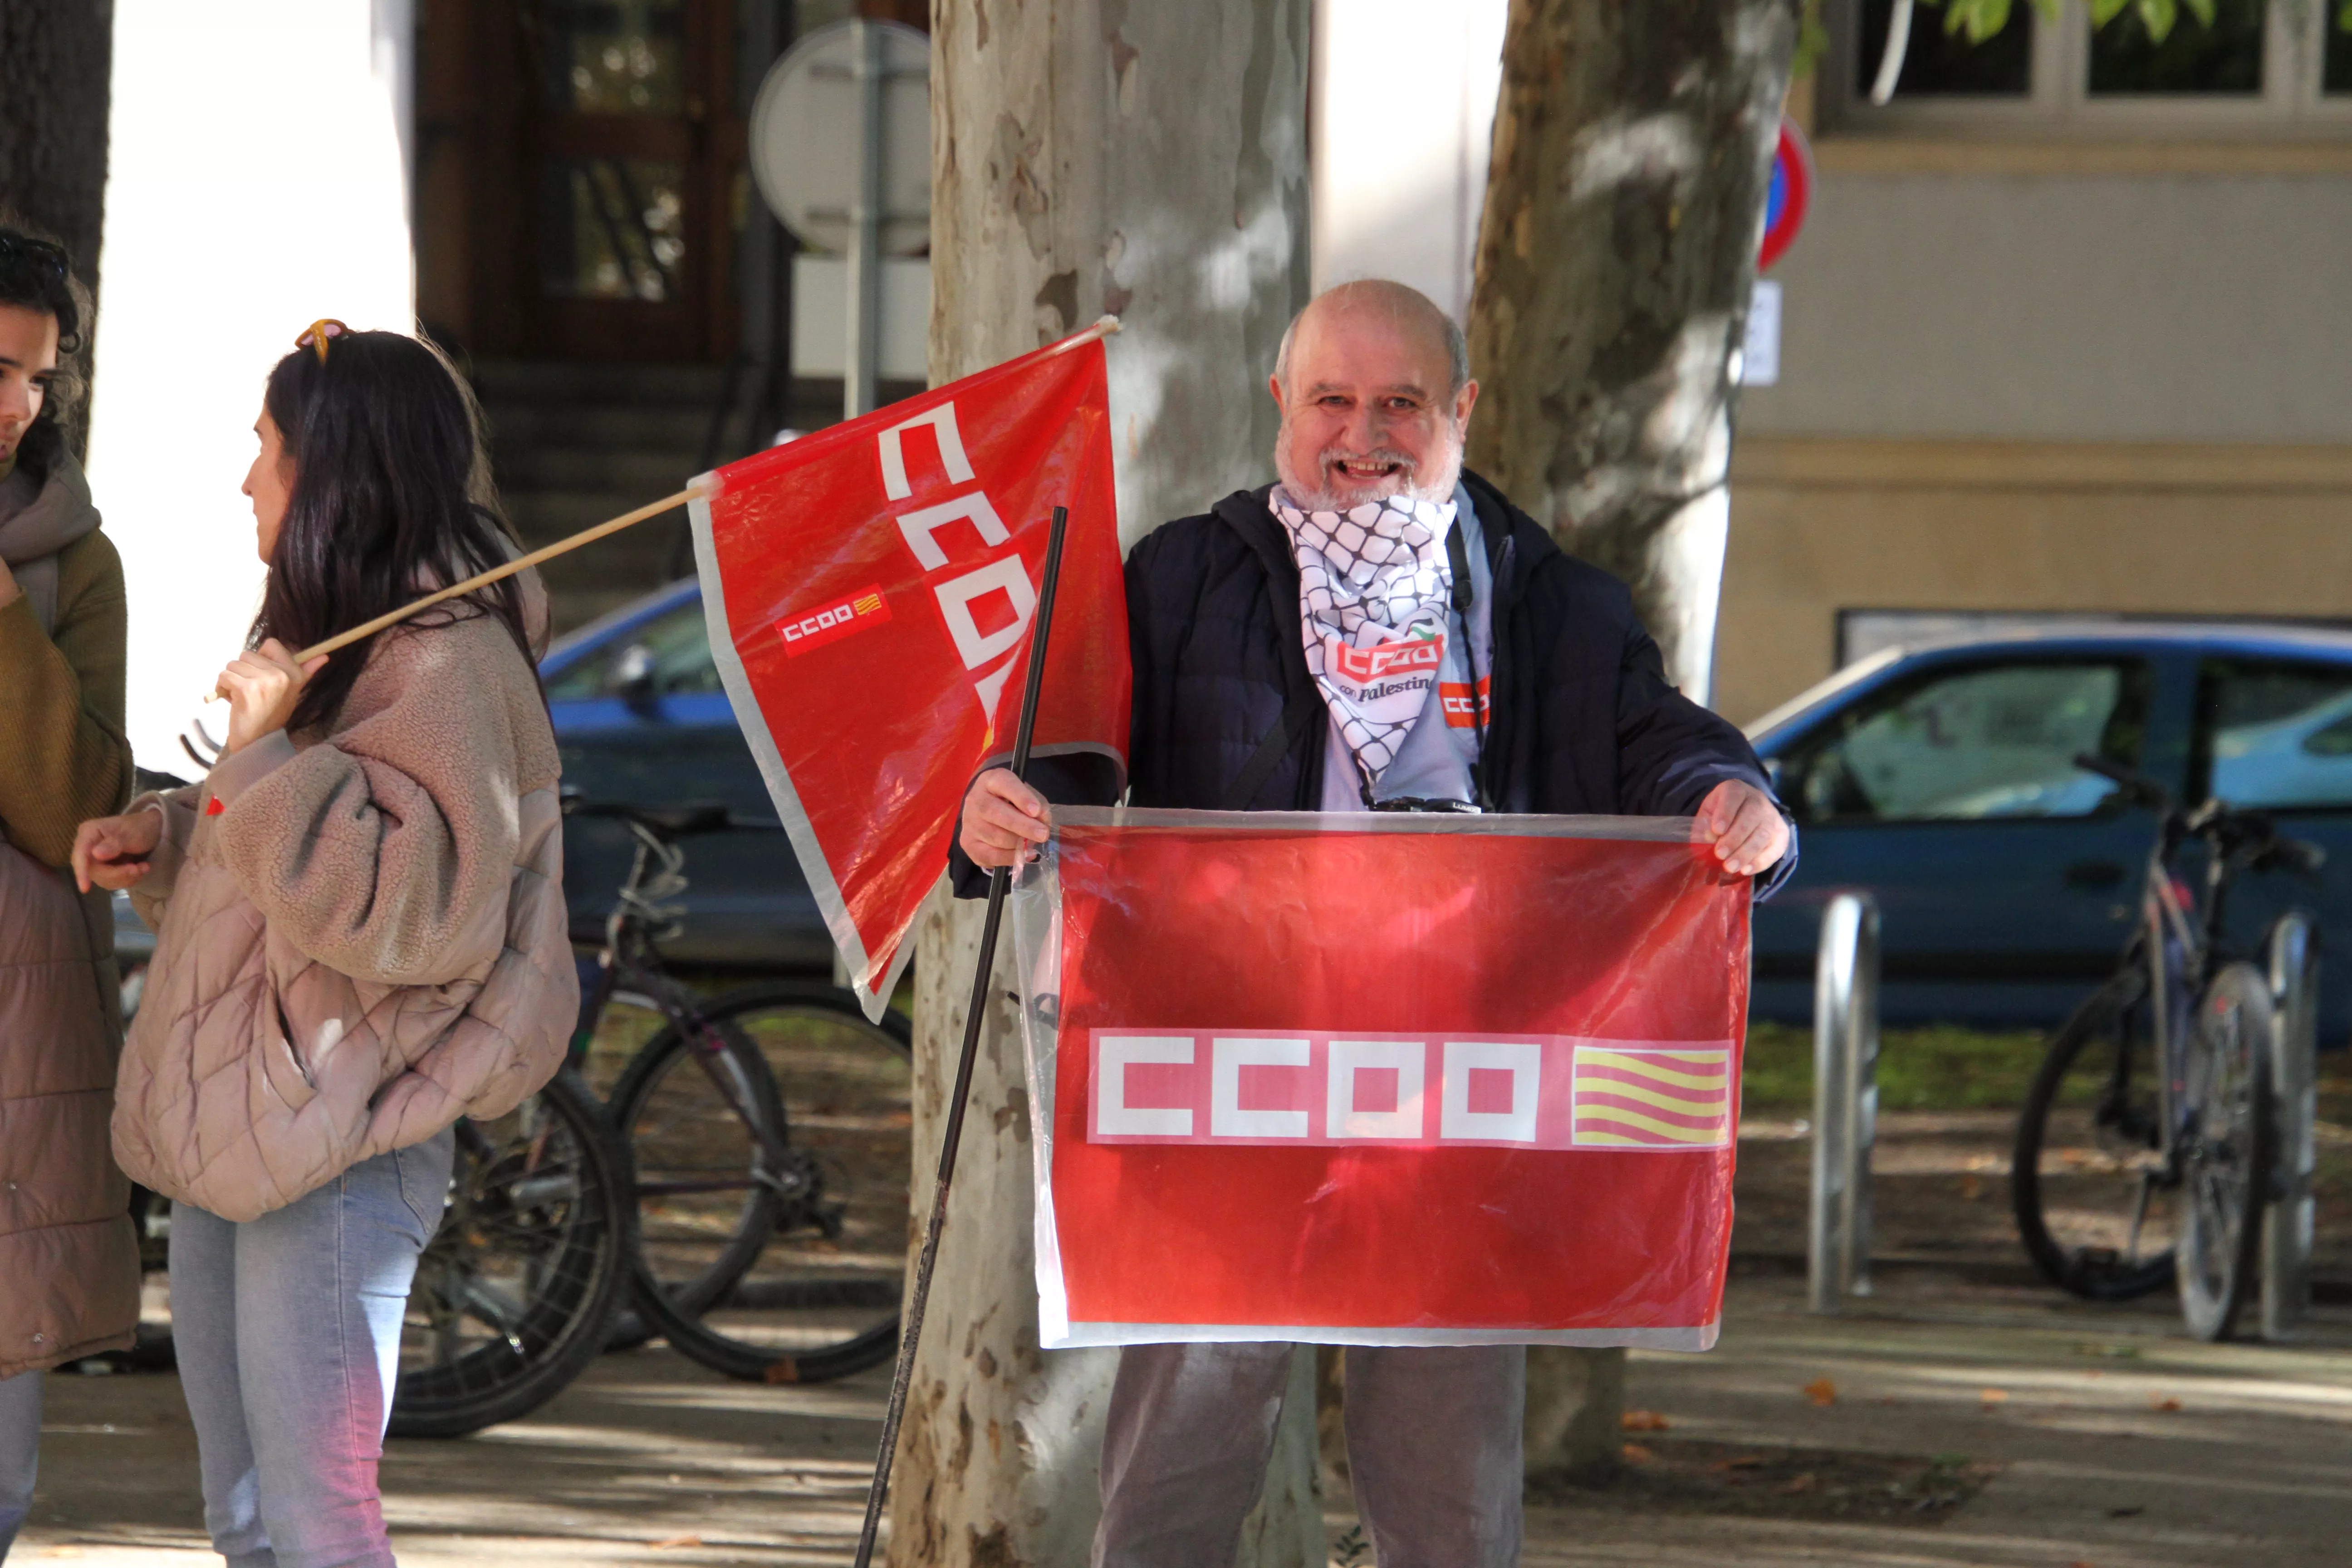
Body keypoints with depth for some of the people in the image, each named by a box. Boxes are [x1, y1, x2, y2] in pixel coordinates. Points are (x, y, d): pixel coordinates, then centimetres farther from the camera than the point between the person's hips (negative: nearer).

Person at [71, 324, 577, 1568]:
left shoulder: (449, 661, -13)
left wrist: (269, 758, -24)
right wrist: (162, 837, 13)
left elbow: (412, 911, -23)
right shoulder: (319, 640, 19)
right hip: (225, 1134, 10)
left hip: (335, 1152, -10)